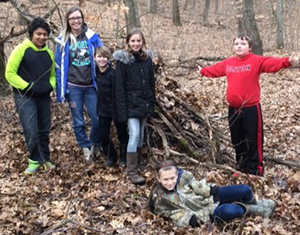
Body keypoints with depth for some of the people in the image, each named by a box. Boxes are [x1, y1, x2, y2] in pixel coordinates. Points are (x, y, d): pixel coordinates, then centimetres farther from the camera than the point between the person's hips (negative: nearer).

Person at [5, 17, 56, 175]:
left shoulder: (49, 53, 8)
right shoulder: (22, 49, -8)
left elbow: (52, 74, 19)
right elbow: (10, 73, -8)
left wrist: (51, 86, -1)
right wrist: (27, 87, -15)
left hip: (43, 97, 5)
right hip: (25, 97, -5)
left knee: (44, 130, 12)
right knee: (31, 131, -11)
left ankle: (45, 159, 28)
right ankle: (35, 160, 8)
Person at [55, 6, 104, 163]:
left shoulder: (92, 37, -1)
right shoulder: (63, 40, 1)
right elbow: (59, 66, 4)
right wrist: (61, 91, 0)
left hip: (91, 86, 0)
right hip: (73, 87, 0)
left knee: (97, 118, 0)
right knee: (78, 122, 7)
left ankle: (95, 145, 25)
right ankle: (86, 148, 24)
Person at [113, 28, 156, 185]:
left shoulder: (147, 58, 5)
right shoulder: (123, 60, -9)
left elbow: (152, 83, 11)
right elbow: (119, 87, -10)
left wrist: (152, 104, 9)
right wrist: (122, 110, -14)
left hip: (145, 103, 5)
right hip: (131, 104, -5)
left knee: (140, 134, 13)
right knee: (134, 135, -11)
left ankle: (137, 162, 28)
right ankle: (131, 171, -6)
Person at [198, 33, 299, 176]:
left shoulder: (257, 61, -10)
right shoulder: (228, 63, 8)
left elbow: (272, 63, -26)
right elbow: (215, 70, 27)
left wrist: (288, 61, -44)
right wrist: (203, 71, 43)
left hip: (251, 108, -6)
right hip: (233, 109, 6)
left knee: (253, 141, 2)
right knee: (237, 140, 17)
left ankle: (255, 171, 14)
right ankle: (241, 167, 33)